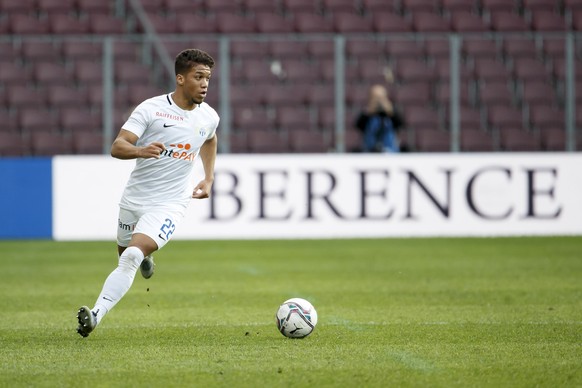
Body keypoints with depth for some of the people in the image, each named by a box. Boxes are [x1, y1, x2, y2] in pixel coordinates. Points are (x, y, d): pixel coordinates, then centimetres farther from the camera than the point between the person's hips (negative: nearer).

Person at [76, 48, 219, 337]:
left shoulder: (209, 117, 1)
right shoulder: (151, 109, -12)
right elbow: (117, 147, -20)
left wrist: (209, 179, 18)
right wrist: (141, 151, -41)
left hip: (169, 205, -1)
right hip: (134, 198, 1)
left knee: (131, 257, -23)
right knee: (125, 254, 22)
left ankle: (96, 315, -26)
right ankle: (145, 258, 60)